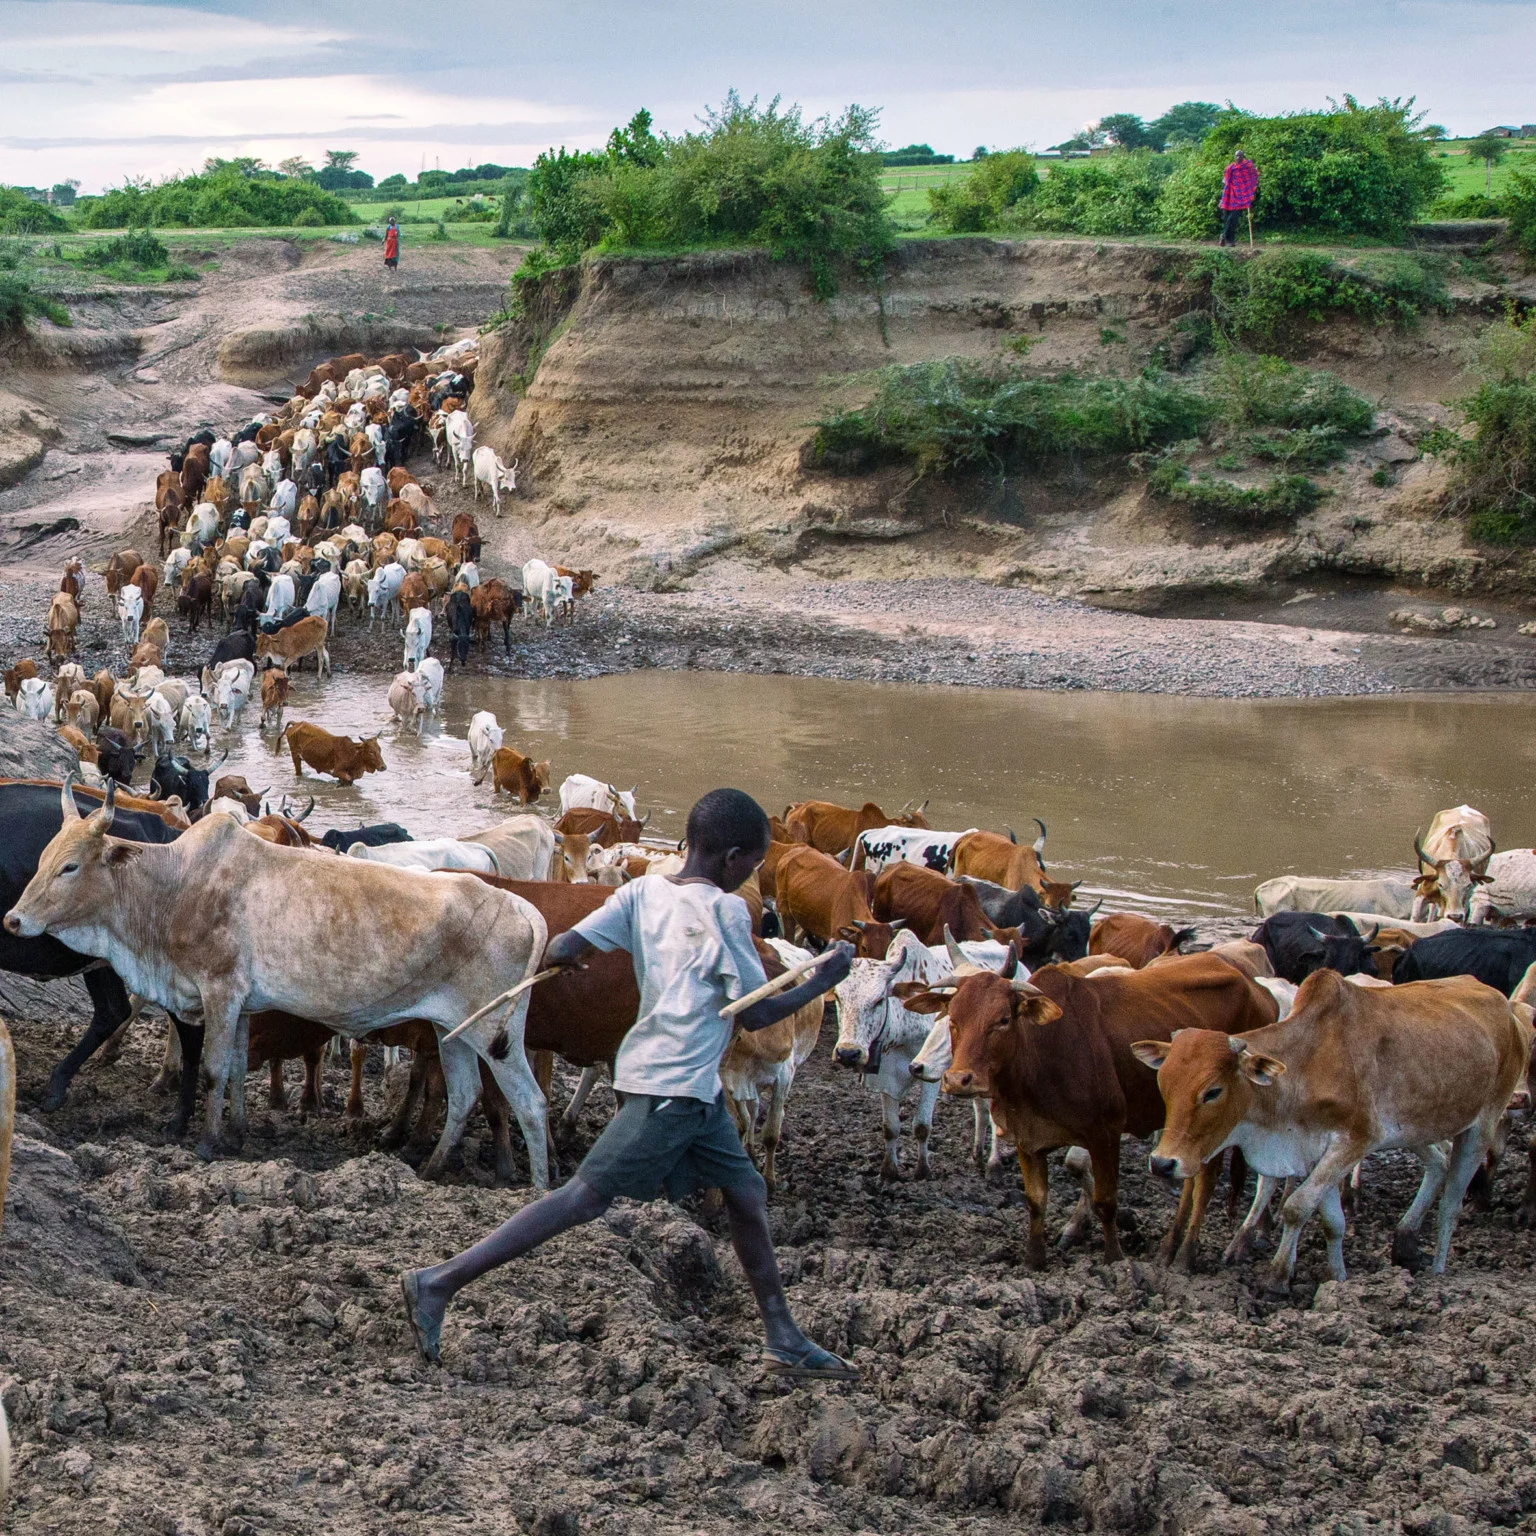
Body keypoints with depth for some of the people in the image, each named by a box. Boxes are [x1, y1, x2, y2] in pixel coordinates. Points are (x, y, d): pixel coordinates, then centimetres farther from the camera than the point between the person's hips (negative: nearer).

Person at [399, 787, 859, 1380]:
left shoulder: (643, 892, 5)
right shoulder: (725, 910, -13)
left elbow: (563, 948, -5)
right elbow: (755, 1013, -10)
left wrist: (559, 959, 18)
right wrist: (821, 981, 3)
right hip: (671, 1087, -9)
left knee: (747, 1193, 14)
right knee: (585, 1197, -8)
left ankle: (785, 1341, 22)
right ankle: (440, 1282, -8)